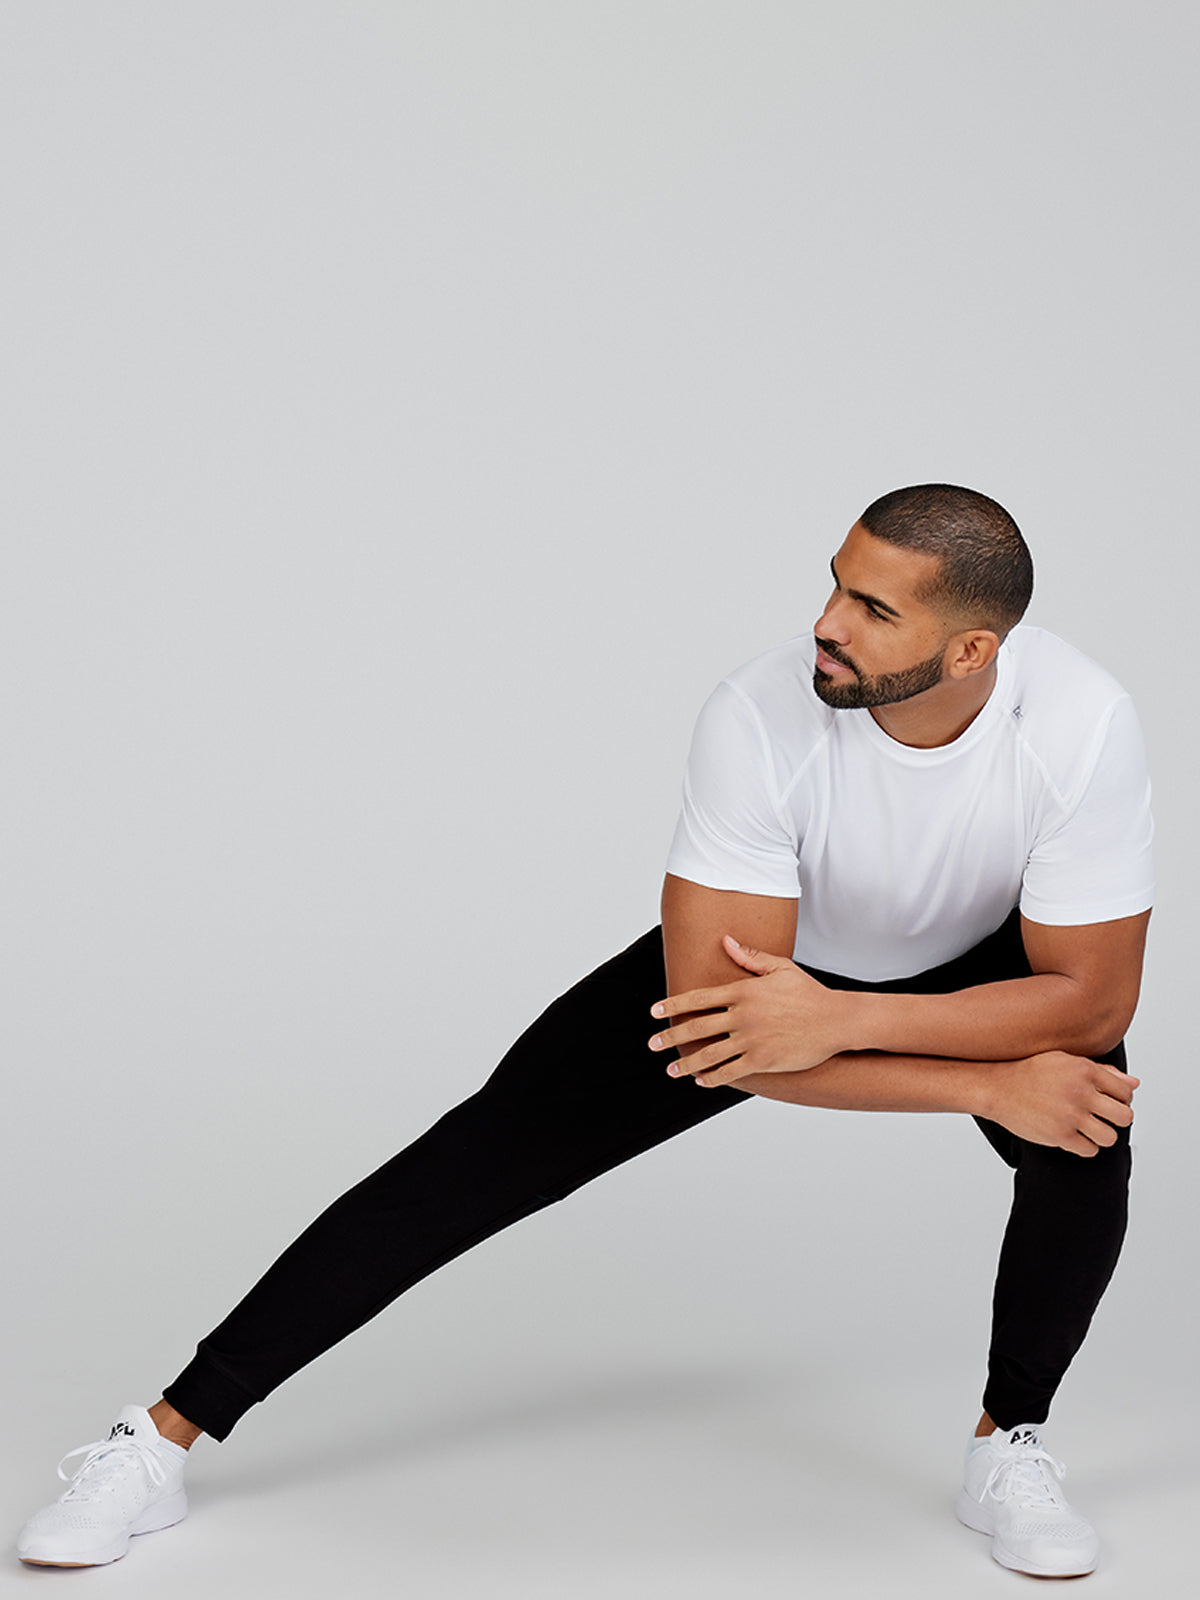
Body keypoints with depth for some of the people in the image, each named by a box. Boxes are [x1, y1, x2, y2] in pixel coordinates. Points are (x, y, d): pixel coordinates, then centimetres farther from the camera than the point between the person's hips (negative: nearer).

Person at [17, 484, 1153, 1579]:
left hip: (964, 968, 1)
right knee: (493, 1151, -10)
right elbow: (710, 1011, -36)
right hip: (766, 957, -1)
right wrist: (985, 1085, -40)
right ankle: (160, 1443, -1)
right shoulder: (760, 717, -37)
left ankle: (1008, 1448, -3)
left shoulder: (1080, 724, -34)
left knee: (1085, 1122, -30)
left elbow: (1092, 996, -28)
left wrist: (843, 1018, -41)